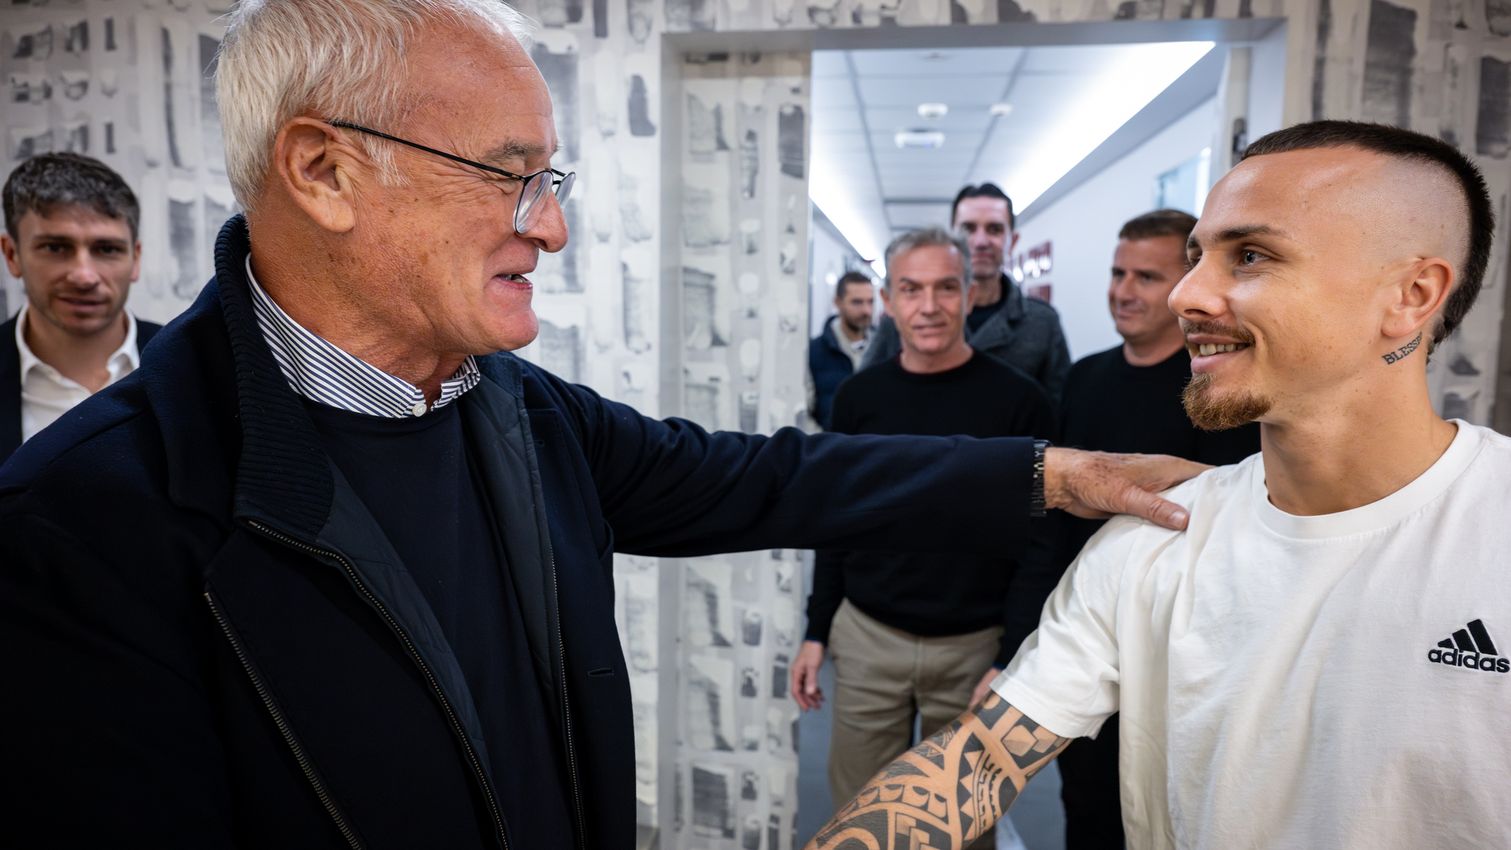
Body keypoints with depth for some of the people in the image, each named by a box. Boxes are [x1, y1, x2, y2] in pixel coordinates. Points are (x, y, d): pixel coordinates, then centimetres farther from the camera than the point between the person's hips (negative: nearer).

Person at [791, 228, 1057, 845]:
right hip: (866, 638, 2)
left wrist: (1012, 664, -13)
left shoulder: (1018, 401, -8)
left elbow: (1039, 545, -8)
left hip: (974, 647, -2)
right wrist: (816, 631, 7)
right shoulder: (858, 397, 1)